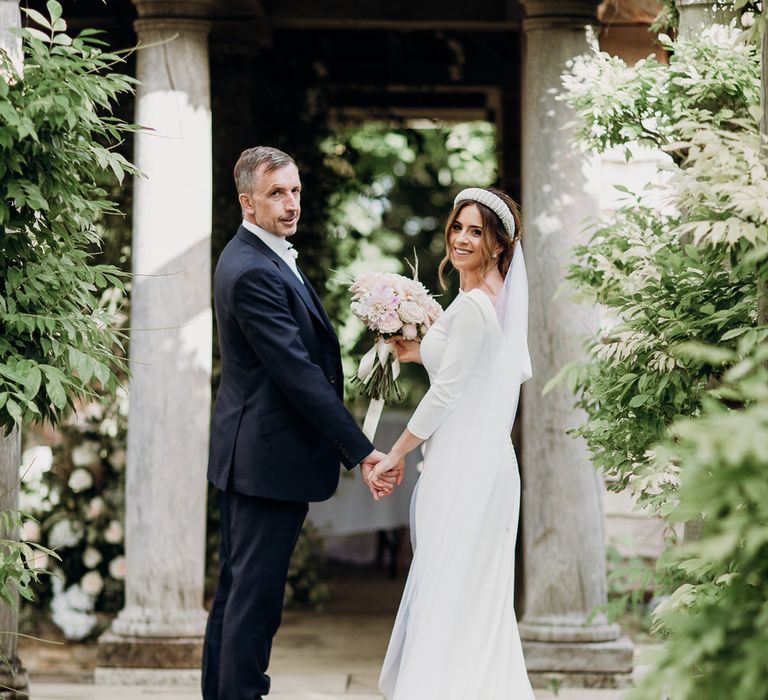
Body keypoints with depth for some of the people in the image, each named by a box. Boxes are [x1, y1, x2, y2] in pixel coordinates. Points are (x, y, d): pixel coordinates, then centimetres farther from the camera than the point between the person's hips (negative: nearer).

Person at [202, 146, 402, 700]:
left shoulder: (262, 259, 13)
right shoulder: (253, 272, -21)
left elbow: (304, 357, 18)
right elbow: (299, 373, -24)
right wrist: (362, 452, -23)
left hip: (247, 454, 11)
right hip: (269, 458, -11)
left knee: (238, 588, 16)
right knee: (256, 595, -5)